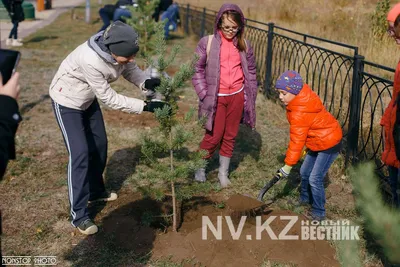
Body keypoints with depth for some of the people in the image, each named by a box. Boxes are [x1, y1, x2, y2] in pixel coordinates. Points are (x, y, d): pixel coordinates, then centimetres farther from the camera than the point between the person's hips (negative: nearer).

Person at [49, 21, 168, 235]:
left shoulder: (118, 50, -21)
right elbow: (109, 98, -33)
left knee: (99, 145, 15)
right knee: (80, 153, -11)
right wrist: (145, 106, -33)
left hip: (88, 99, 8)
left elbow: (130, 70, -7)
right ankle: (78, 215, -2)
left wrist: (146, 82, -29)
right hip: (67, 100, -8)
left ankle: (96, 192, 36)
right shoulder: (91, 61, -41)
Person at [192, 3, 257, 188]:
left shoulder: (244, 45, 3)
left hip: (237, 96, 3)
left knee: (230, 136, 11)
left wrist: (250, 97, 6)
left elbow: (251, 71, 11)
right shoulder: (207, 42, -7)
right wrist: (204, 94, -10)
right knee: (213, 136, 1)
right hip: (216, 98, -3)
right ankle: (200, 167, 26)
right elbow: (197, 69, -3)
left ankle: (223, 173, 26)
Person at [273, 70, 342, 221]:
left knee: (315, 179, -8)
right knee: (304, 172, 17)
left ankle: (319, 213, 8)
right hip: (317, 142, 10)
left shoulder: (300, 112, -30)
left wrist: (288, 165, -19)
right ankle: (305, 199, 39)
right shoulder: (303, 99, -2)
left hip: (329, 144, -10)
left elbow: (297, 141, -26)